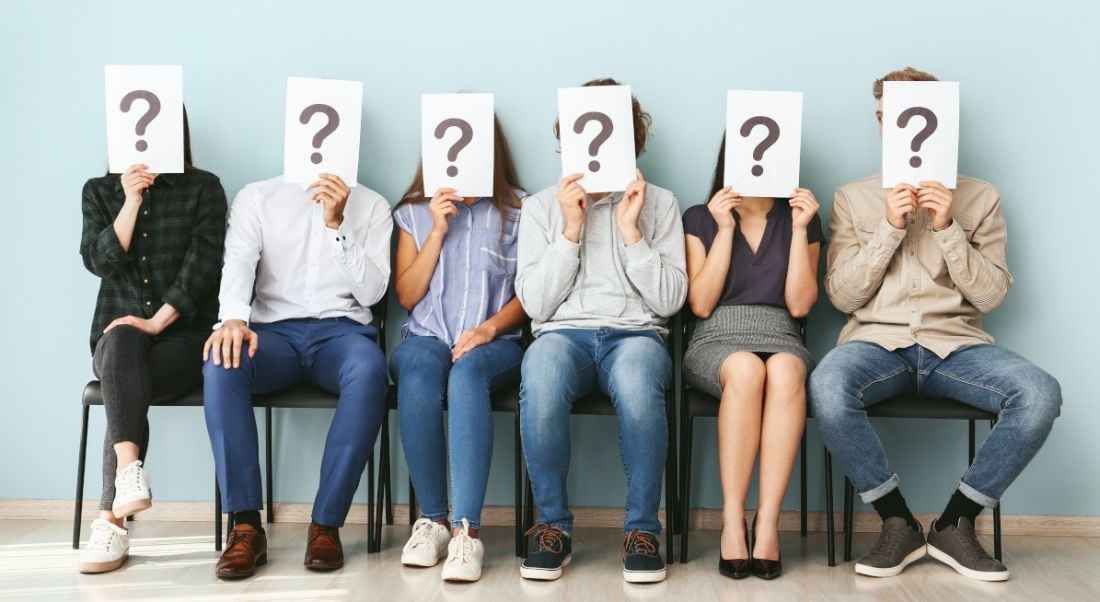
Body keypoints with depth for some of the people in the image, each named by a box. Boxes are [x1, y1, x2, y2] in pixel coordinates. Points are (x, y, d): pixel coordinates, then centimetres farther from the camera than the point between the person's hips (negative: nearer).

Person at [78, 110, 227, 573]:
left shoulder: (203, 188, 4)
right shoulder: (99, 191, 13)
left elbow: (203, 265, -7)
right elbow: (98, 261, -2)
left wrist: (158, 321, -17)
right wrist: (131, 201, -11)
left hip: (182, 334, -2)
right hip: (118, 331, 2)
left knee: (125, 388, -30)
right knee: (122, 342, -35)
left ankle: (112, 522, -29)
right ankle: (130, 471, -48)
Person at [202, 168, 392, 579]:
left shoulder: (371, 206, 12)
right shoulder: (255, 197, 12)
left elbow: (371, 291, 1)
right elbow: (238, 264, -7)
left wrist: (337, 224, -10)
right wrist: (234, 317, -28)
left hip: (341, 331, 0)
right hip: (274, 330, 1)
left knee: (369, 370, -36)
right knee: (222, 363, -33)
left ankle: (326, 523, -27)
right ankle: (246, 525, -27)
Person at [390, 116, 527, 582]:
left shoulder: (518, 210, 11)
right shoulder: (414, 212, 15)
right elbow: (407, 295, 7)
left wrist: (489, 328, -12)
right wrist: (437, 232, -2)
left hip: (493, 342, -1)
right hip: (426, 337, 2)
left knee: (467, 373, -38)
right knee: (418, 377, -36)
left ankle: (466, 529, -40)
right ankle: (432, 519, -24)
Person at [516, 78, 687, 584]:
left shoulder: (659, 203, 12)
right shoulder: (541, 206, 12)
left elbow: (670, 301, 2)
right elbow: (535, 304, 3)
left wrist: (631, 231, -6)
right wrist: (571, 230, -5)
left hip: (635, 334, 0)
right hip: (563, 333, 1)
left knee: (636, 383, -38)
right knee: (541, 376, -37)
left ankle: (642, 528, -18)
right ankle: (553, 525, -18)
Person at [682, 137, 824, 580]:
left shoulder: (800, 220, 13)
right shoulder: (700, 220, 10)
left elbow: (800, 304, 2)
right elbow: (700, 304, -2)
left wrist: (800, 230, -4)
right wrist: (725, 229, -5)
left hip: (781, 341, 1)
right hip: (716, 343, -1)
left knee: (784, 371, -37)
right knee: (746, 369, -38)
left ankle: (768, 522, -35)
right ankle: (732, 521, -32)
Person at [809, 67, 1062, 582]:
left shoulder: (979, 197, 12)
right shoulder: (853, 198, 11)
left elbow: (991, 294, 4)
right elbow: (842, 296, 3)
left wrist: (947, 229, -8)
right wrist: (889, 227, -8)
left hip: (956, 343, 1)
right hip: (877, 341, -1)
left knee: (1040, 393, -29)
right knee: (826, 386, -36)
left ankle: (955, 525, -9)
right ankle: (898, 524, -14)